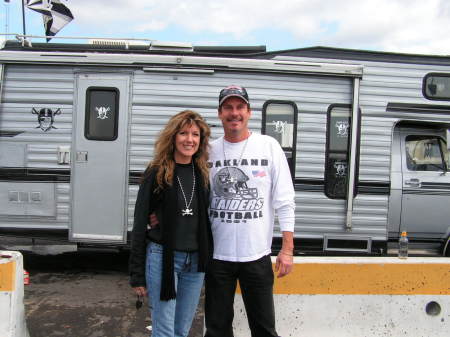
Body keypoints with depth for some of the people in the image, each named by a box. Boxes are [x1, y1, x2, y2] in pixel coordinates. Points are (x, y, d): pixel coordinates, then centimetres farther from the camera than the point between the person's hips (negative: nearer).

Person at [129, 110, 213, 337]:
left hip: (195, 260, 4)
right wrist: (137, 274, -6)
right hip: (162, 257, -4)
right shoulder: (157, 173, -6)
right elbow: (140, 223, -5)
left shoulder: (202, 174, 5)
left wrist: (208, 261, 7)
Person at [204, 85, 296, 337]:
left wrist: (287, 249, -7)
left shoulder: (269, 146, -2)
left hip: (257, 255, -2)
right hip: (216, 254, 2)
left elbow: (284, 201, -3)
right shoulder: (209, 151, 2)